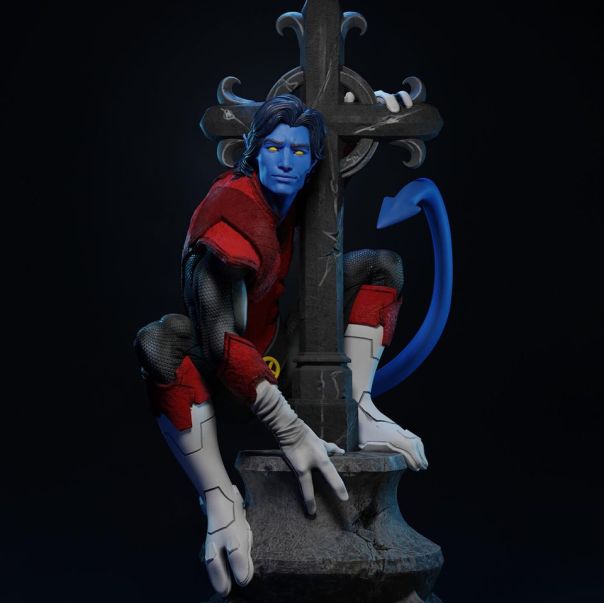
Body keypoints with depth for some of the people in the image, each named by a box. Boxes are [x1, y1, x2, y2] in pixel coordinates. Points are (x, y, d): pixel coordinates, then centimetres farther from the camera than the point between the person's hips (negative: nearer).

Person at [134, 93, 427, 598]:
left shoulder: (297, 197, -9)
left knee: (380, 265, 1)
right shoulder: (234, 214, -30)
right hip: (222, 366, -7)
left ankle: (358, 409, -16)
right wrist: (291, 433, -40)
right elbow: (221, 342, -37)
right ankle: (221, 501, -33)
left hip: (277, 337, 7)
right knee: (161, 341, -41)